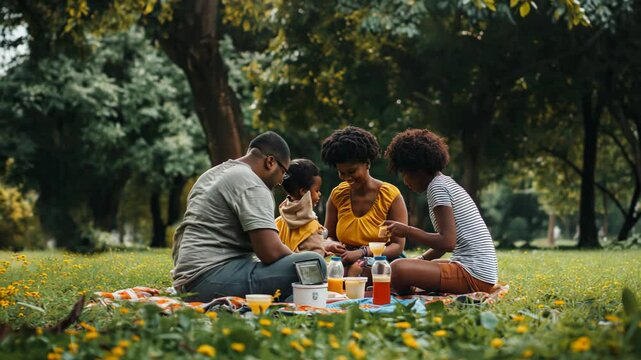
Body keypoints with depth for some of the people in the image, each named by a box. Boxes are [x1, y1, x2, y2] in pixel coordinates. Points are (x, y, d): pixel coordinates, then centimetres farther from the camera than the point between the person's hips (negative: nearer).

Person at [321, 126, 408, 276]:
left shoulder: (391, 195, -4)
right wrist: (330, 244, -12)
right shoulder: (337, 195, 7)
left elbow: (398, 246, -8)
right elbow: (328, 236, 15)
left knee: (356, 269, -38)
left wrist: (362, 252, -24)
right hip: (347, 263, 3)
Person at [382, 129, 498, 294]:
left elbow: (447, 242, -19)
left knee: (398, 269, -26)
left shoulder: (437, 186, -10)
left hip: (473, 276, -11)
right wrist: (418, 260, 12)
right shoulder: (448, 183, 20)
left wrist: (407, 231, -10)